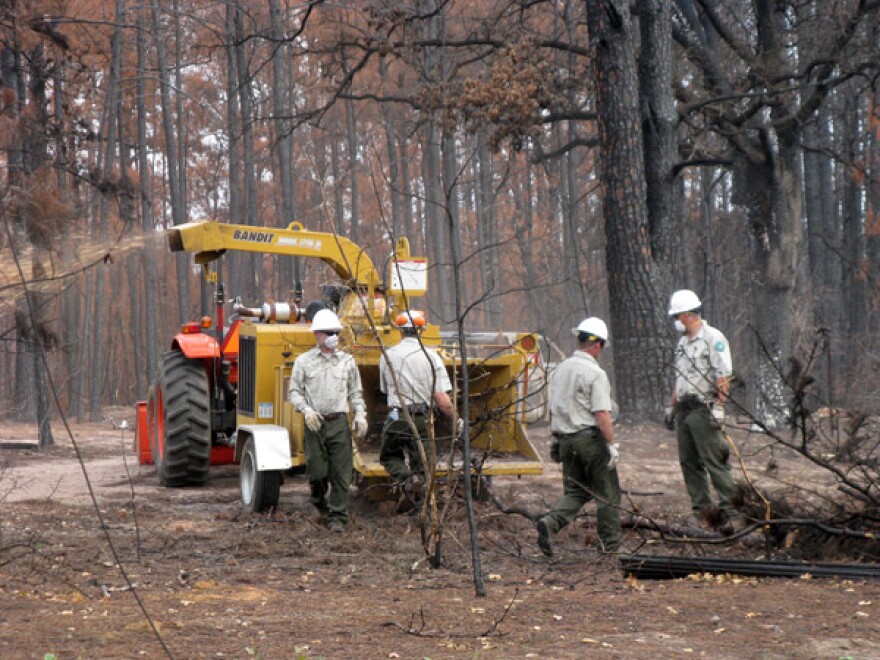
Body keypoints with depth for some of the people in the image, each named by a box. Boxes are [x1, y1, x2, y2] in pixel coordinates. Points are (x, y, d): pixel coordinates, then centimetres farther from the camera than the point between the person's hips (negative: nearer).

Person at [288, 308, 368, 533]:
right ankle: (319, 499, 31)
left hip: (339, 422, 1)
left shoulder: (347, 361, 11)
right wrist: (306, 410, -12)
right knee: (316, 469, 0)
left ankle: (338, 516, 4)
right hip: (315, 422, -1)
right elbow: (294, 391, 5)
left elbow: (355, 392, 15)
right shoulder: (304, 361, 5)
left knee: (341, 472, -3)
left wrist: (360, 415, 1)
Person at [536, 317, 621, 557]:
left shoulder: (560, 369, 10)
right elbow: (601, 413, -19)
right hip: (591, 437, -7)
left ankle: (550, 522, -11)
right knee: (607, 494, 5)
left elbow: (553, 409, 16)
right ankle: (611, 545, 10)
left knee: (575, 491, 13)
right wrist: (612, 443, -16)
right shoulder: (595, 373, -14)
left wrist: (556, 439, 24)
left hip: (566, 439, 7)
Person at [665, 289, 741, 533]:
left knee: (714, 462, -10)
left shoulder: (713, 338, -8)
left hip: (704, 410, -9)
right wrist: (671, 406, 21)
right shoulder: (683, 342, 19)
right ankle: (701, 508, 15)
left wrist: (718, 407, -21)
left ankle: (731, 512, -8)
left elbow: (724, 376, -14)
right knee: (689, 462, 8)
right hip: (684, 410, 9)